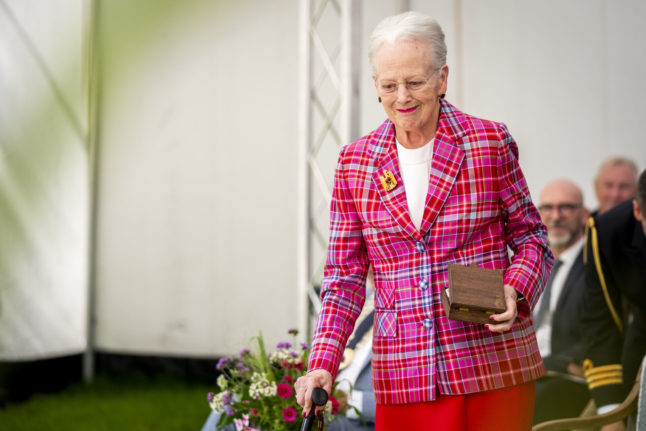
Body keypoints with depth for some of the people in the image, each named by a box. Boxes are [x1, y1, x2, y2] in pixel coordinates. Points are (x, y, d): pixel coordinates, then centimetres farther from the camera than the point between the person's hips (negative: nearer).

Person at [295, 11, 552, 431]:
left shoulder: (491, 143, -2)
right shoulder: (355, 161, 4)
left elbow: (531, 236, 7)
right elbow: (345, 275, 6)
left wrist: (514, 291, -13)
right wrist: (323, 364, -4)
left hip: (494, 366, -1)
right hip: (402, 376, 2)